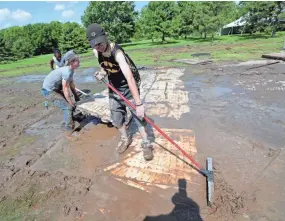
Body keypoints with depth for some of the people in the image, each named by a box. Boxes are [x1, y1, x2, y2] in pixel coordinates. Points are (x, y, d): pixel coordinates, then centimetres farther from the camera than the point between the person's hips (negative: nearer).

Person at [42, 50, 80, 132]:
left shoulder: (70, 70, 1)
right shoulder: (67, 72, -27)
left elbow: (71, 84, 11)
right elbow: (65, 90, -25)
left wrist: (76, 96, 12)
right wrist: (72, 103, -18)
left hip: (55, 89, 9)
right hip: (49, 91, -9)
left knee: (69, 103, 16)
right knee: (68, 107, -12)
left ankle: (68, 123, 34)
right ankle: (69, 128, -5)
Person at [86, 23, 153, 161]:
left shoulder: (117, 52, -31)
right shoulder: (96, 52, -10)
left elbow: (130, 77, -43)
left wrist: (138, 103, -49)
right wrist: (102, 73, -11)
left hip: (129, 87, -6)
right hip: (114, 87, 7)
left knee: (137, 115, -6)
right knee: (116, 117, 12)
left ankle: (146, 144, 14)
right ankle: (125, 139, 35)